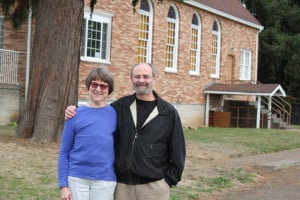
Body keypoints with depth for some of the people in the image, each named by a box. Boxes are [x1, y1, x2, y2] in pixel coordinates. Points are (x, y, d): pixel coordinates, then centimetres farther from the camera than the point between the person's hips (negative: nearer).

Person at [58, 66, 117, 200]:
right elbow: (64, 153, 2)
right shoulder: (75, 115, -1)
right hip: (77, 179, 0)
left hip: (105, 181, 0)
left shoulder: (115, 114, 1)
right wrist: (63, 185, -4)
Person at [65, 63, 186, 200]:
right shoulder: (121, 106, 7)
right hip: (122, 184, 3)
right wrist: (75, 114, 2)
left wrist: (169, 180, -3)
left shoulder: (168, 112, -1)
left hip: (154, 186, -3)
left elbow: (177, 149, 1)